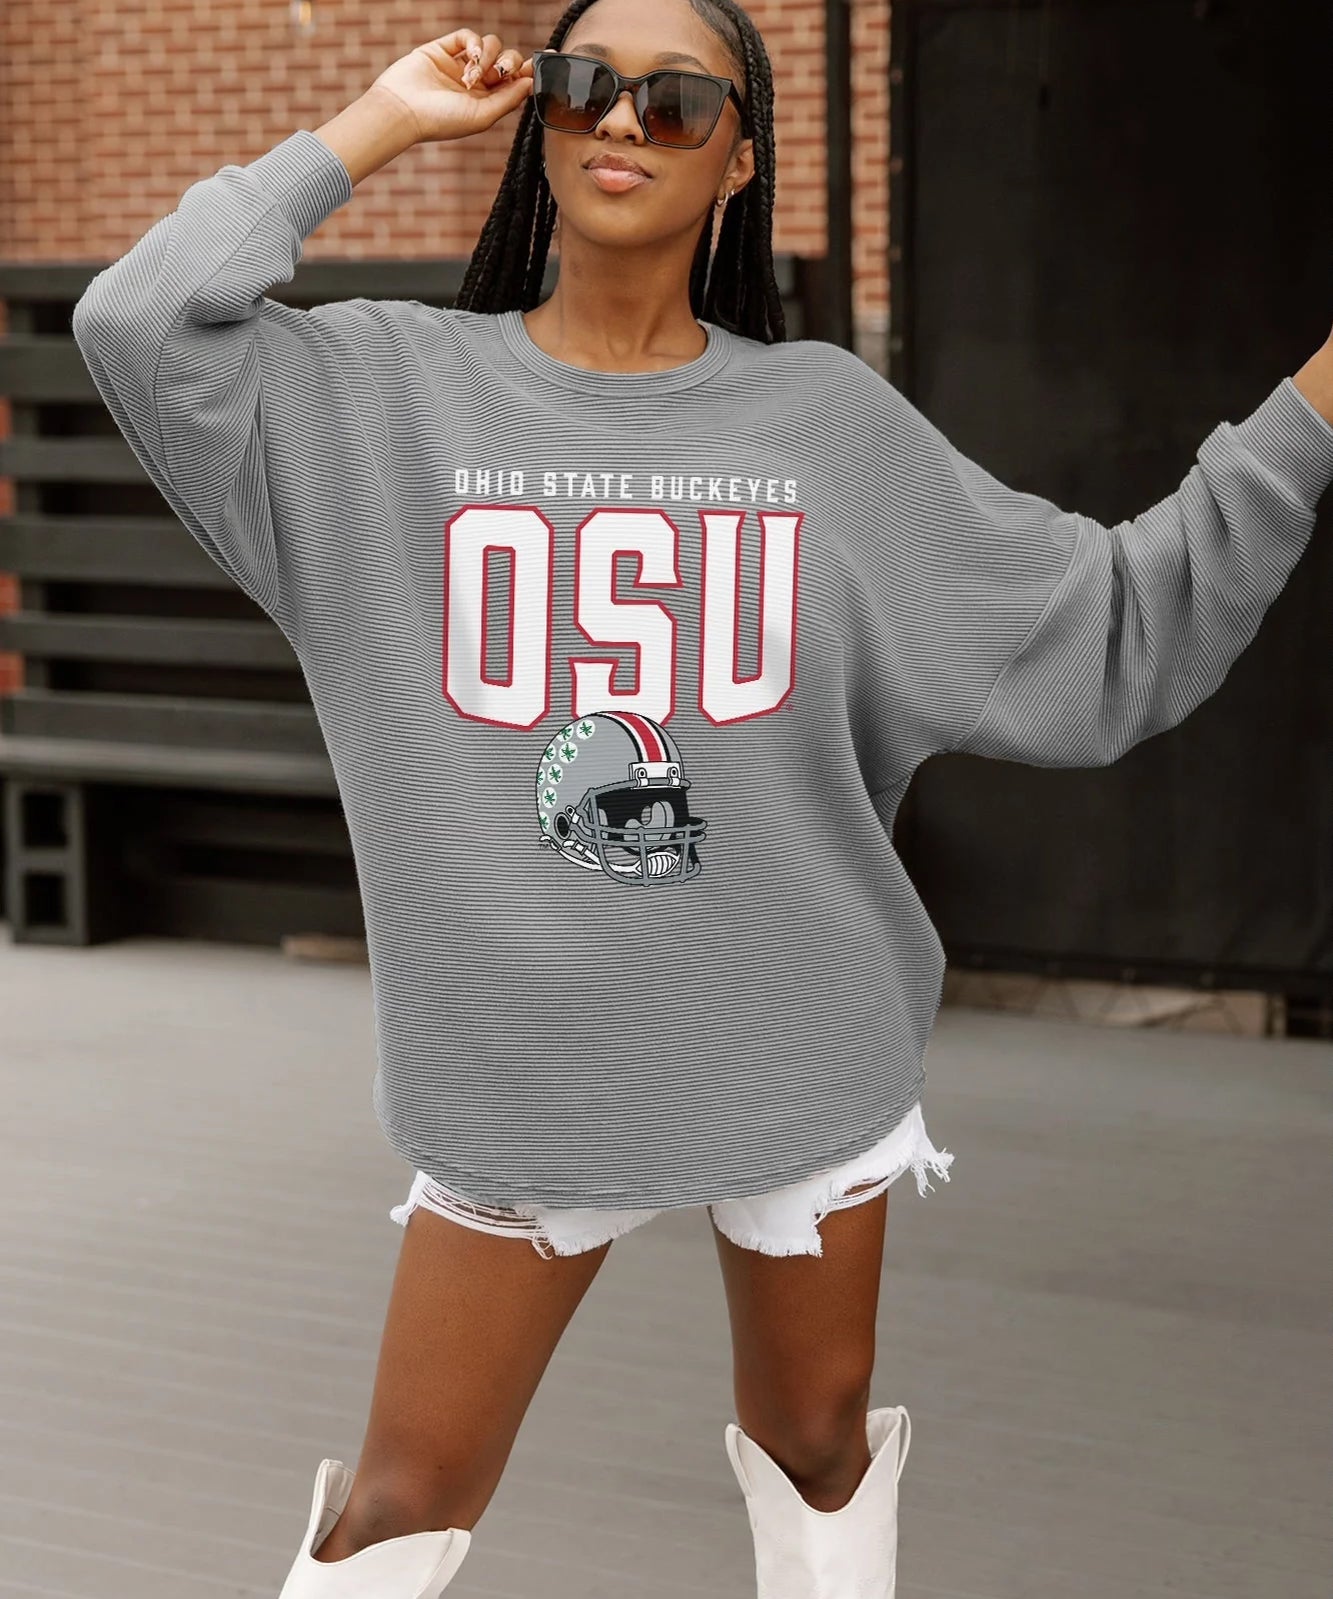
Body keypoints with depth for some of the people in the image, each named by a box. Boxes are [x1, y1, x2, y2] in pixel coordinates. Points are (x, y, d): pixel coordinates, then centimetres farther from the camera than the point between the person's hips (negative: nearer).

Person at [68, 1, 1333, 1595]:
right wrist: (373, 128, -11)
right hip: (524, 1047, -1)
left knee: (819, 1441, 19)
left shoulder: (828, 419, 0)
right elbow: (143, 325, -20)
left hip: (801, 1046, 2)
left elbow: (1114, 633, 3)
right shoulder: (394, 390, -3)